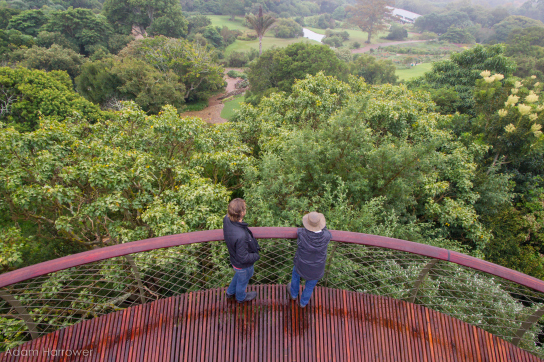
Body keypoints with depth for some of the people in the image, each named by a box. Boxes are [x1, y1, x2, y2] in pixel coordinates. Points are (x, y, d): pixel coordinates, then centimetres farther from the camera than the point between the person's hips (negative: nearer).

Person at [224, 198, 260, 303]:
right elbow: (243, 258, -33)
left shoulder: (227, 220, -23)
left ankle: (230, 292, 61)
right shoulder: (241, 236, -46)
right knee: (242, 280, 26)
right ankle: (241, 297, 57)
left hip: (234, 259, 6)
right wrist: (256, 256, -13)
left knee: (239, 275, 36)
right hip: (243, 265, -6)